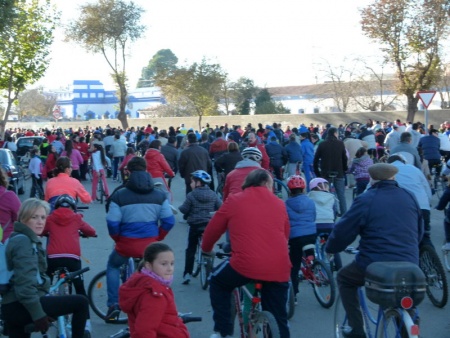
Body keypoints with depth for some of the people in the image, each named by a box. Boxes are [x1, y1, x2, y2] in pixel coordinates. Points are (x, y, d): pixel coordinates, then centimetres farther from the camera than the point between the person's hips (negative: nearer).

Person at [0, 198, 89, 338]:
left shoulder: (26, 240, 21)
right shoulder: (23, 241, -11)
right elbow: (24, 282, -21)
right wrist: (38, 314, -22)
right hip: (22, 306, -11)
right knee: (81, 302, -12)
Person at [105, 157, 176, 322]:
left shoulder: (119, 195, -6)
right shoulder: (159, 195, 2)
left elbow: (112, 223, -9)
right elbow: (169, 221, -3)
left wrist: (118, 239, 9)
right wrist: (158, 237, 11)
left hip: (127, 243, -2)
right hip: (150, 244, 2)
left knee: (113, 266, 28)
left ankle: (113, 304, 18)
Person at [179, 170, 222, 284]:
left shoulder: (191, 195, -9)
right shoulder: (213, 195, 2)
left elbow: (184, 209, -9)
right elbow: (220, 207, 4)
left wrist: (180, 207, 13)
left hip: (195, 225, -3)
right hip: (209, 225, 3)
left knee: (191, 249, 8)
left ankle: (187, 274, 3)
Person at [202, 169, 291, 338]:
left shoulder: (234, 200, 9)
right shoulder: (279, 203, 16)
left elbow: (212, 230, 17)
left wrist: (206, 249, 37)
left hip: (246, 264, -2)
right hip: (279, 268, 3)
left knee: (217, 282, 27)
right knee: (279, 319, 14)